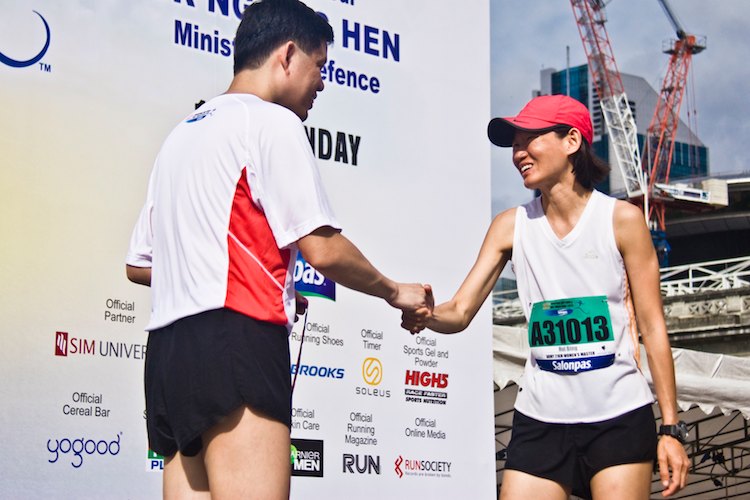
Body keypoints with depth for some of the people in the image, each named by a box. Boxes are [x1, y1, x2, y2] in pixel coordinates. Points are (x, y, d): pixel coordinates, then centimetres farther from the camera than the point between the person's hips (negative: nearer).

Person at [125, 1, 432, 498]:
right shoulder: (272, 122, -1)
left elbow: (138, 264, 25)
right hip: (235, 341, -9)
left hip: (170, 348, 9)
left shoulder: (182, 134, 25)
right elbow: (322, 250, -8)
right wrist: (394, 291, 9)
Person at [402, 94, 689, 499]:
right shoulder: (511, 226, 4)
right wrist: (425, 314, -25)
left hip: (620, 419, -2)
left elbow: (652, 327, -1)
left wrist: (671, 428, -4)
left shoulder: (621, 220, -3)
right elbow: (460, 312, -1)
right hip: (541, 421, 2)